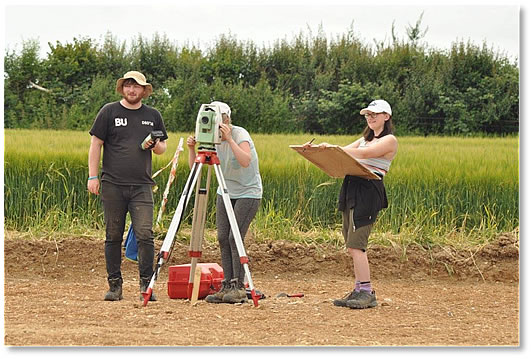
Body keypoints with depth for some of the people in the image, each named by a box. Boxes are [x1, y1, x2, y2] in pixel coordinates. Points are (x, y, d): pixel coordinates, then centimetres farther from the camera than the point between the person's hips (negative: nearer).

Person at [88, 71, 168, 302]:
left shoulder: (153, 116, 13)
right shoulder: (109, 112, 5)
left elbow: (162, 148, 21)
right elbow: (95, 144, 4)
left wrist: (157, 146, -3)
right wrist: (93, 176, -4)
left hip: (141, 186, 1)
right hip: (112, 185, -1)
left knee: (145, 235, -9)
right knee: (113, 236, 4)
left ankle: (146, 284, -3)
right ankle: (114, 285, 11)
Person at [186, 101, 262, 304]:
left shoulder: (240, 135, -18)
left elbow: (246, 161, -36)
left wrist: (229, 139, -38)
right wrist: (192, 149, -19)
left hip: (248, 193, -6)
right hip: (225, 193, 6)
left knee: (235, 238, -15)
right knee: (223, 238, -2)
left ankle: (239, 287, -9)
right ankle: (226, 286, 2)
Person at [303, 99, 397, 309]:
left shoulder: (389, 140, -2)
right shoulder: (365, 139, 25)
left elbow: (365, 154, -18)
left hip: (368, 191, -9)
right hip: (351, 188, 9)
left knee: (355, 245, -15)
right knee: (352, 247, 6)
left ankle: (367, 293, -12)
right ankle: (359, 291, 11)